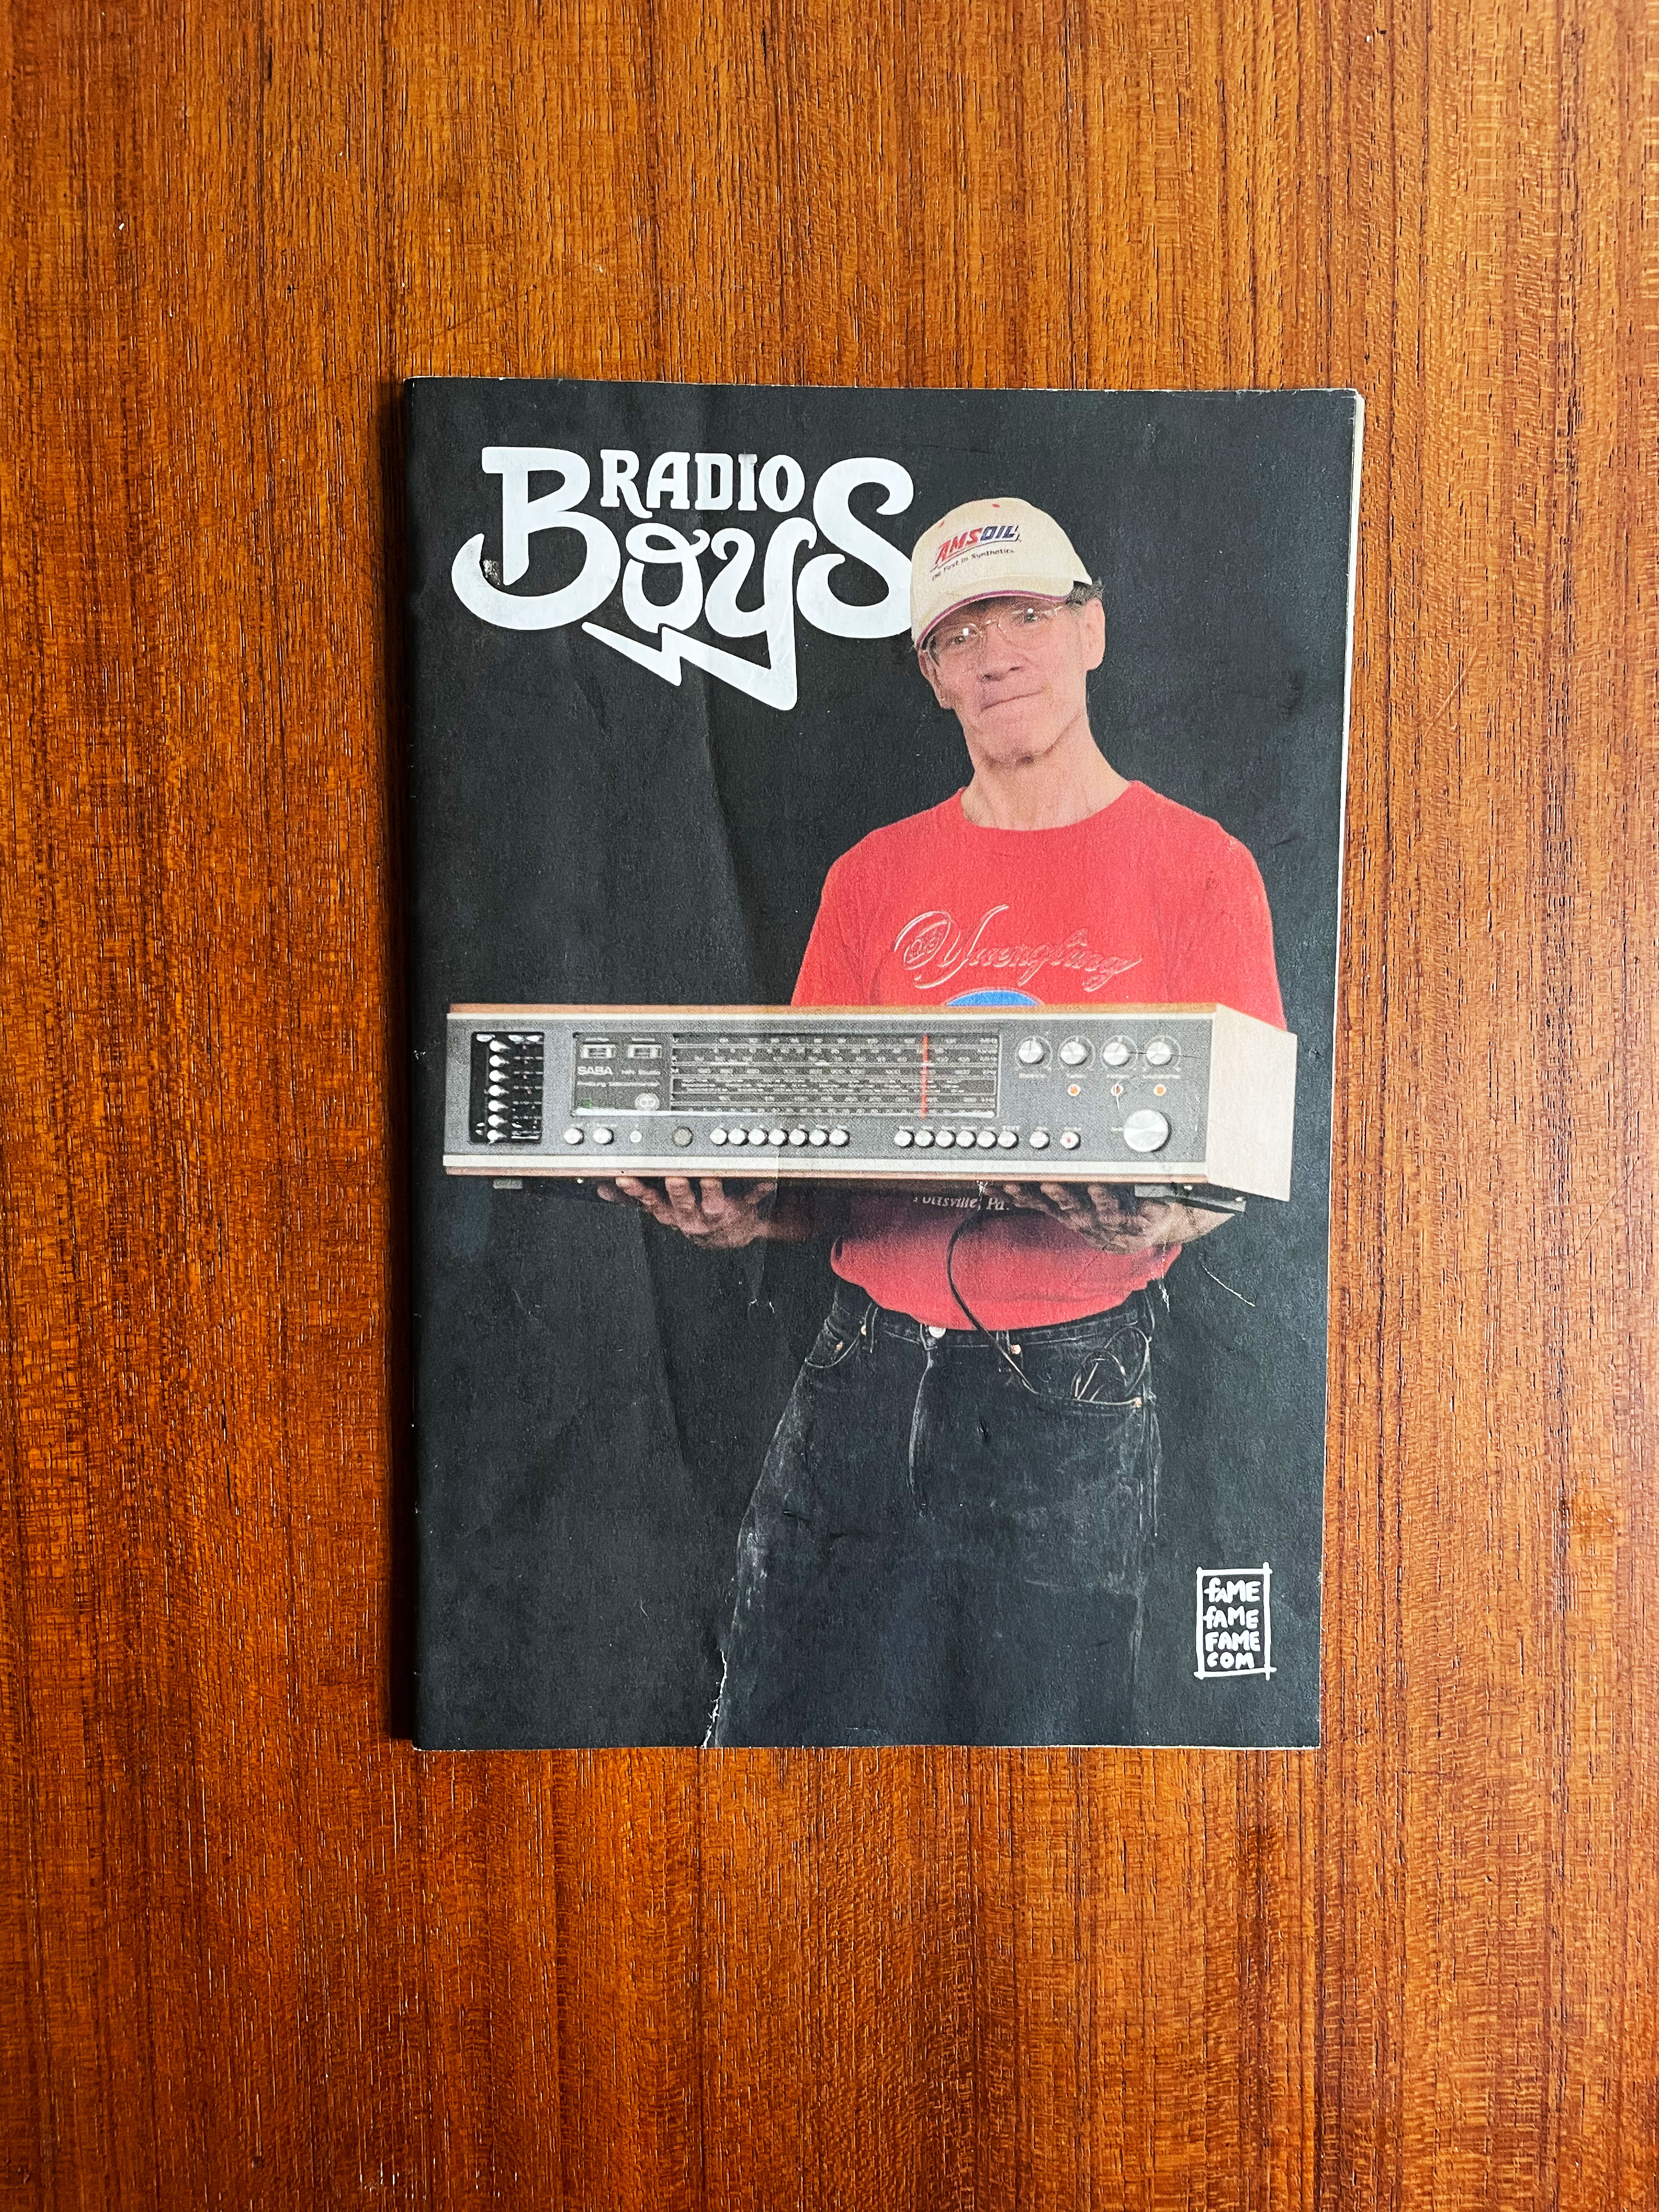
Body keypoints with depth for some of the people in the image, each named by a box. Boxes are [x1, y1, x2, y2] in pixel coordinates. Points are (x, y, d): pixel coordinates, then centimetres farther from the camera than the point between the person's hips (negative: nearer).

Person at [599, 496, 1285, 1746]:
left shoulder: (1199, 868, 3)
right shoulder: (876, 878, 11)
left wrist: (1157, 1220, -23)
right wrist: (747, 1209, -12)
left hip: (1079, 1383, -2)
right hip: (869, 1367, 3)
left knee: (1042, 1726, 7)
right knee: (794, 1726, 6)